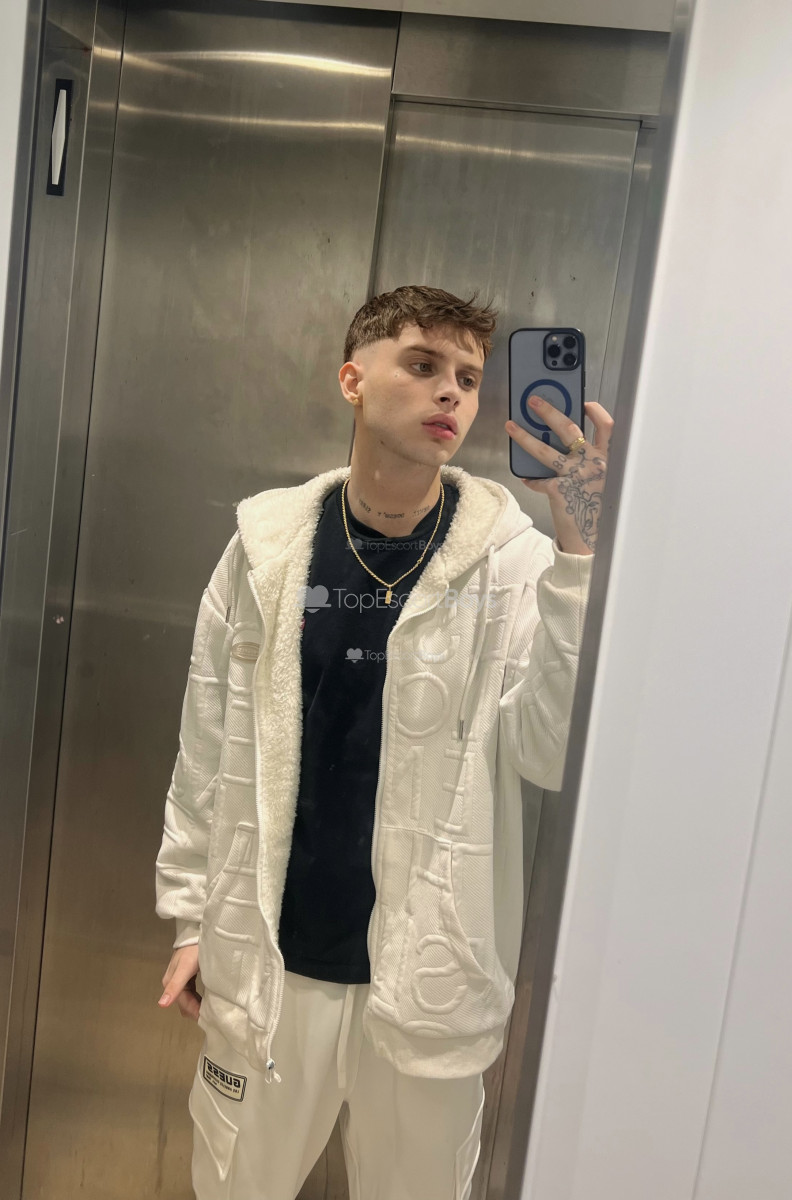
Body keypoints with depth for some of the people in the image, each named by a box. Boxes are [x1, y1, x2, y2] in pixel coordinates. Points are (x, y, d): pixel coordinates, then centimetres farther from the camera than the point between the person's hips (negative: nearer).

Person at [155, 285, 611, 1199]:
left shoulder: (512, 563, -10)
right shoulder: (268, 545, -5)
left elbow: (553, 754, -20)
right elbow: (210, 753, 2)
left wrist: (581, 551, -28)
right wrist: (192, 918, 6)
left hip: (429, 977, -1)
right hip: (268, 966, 2)